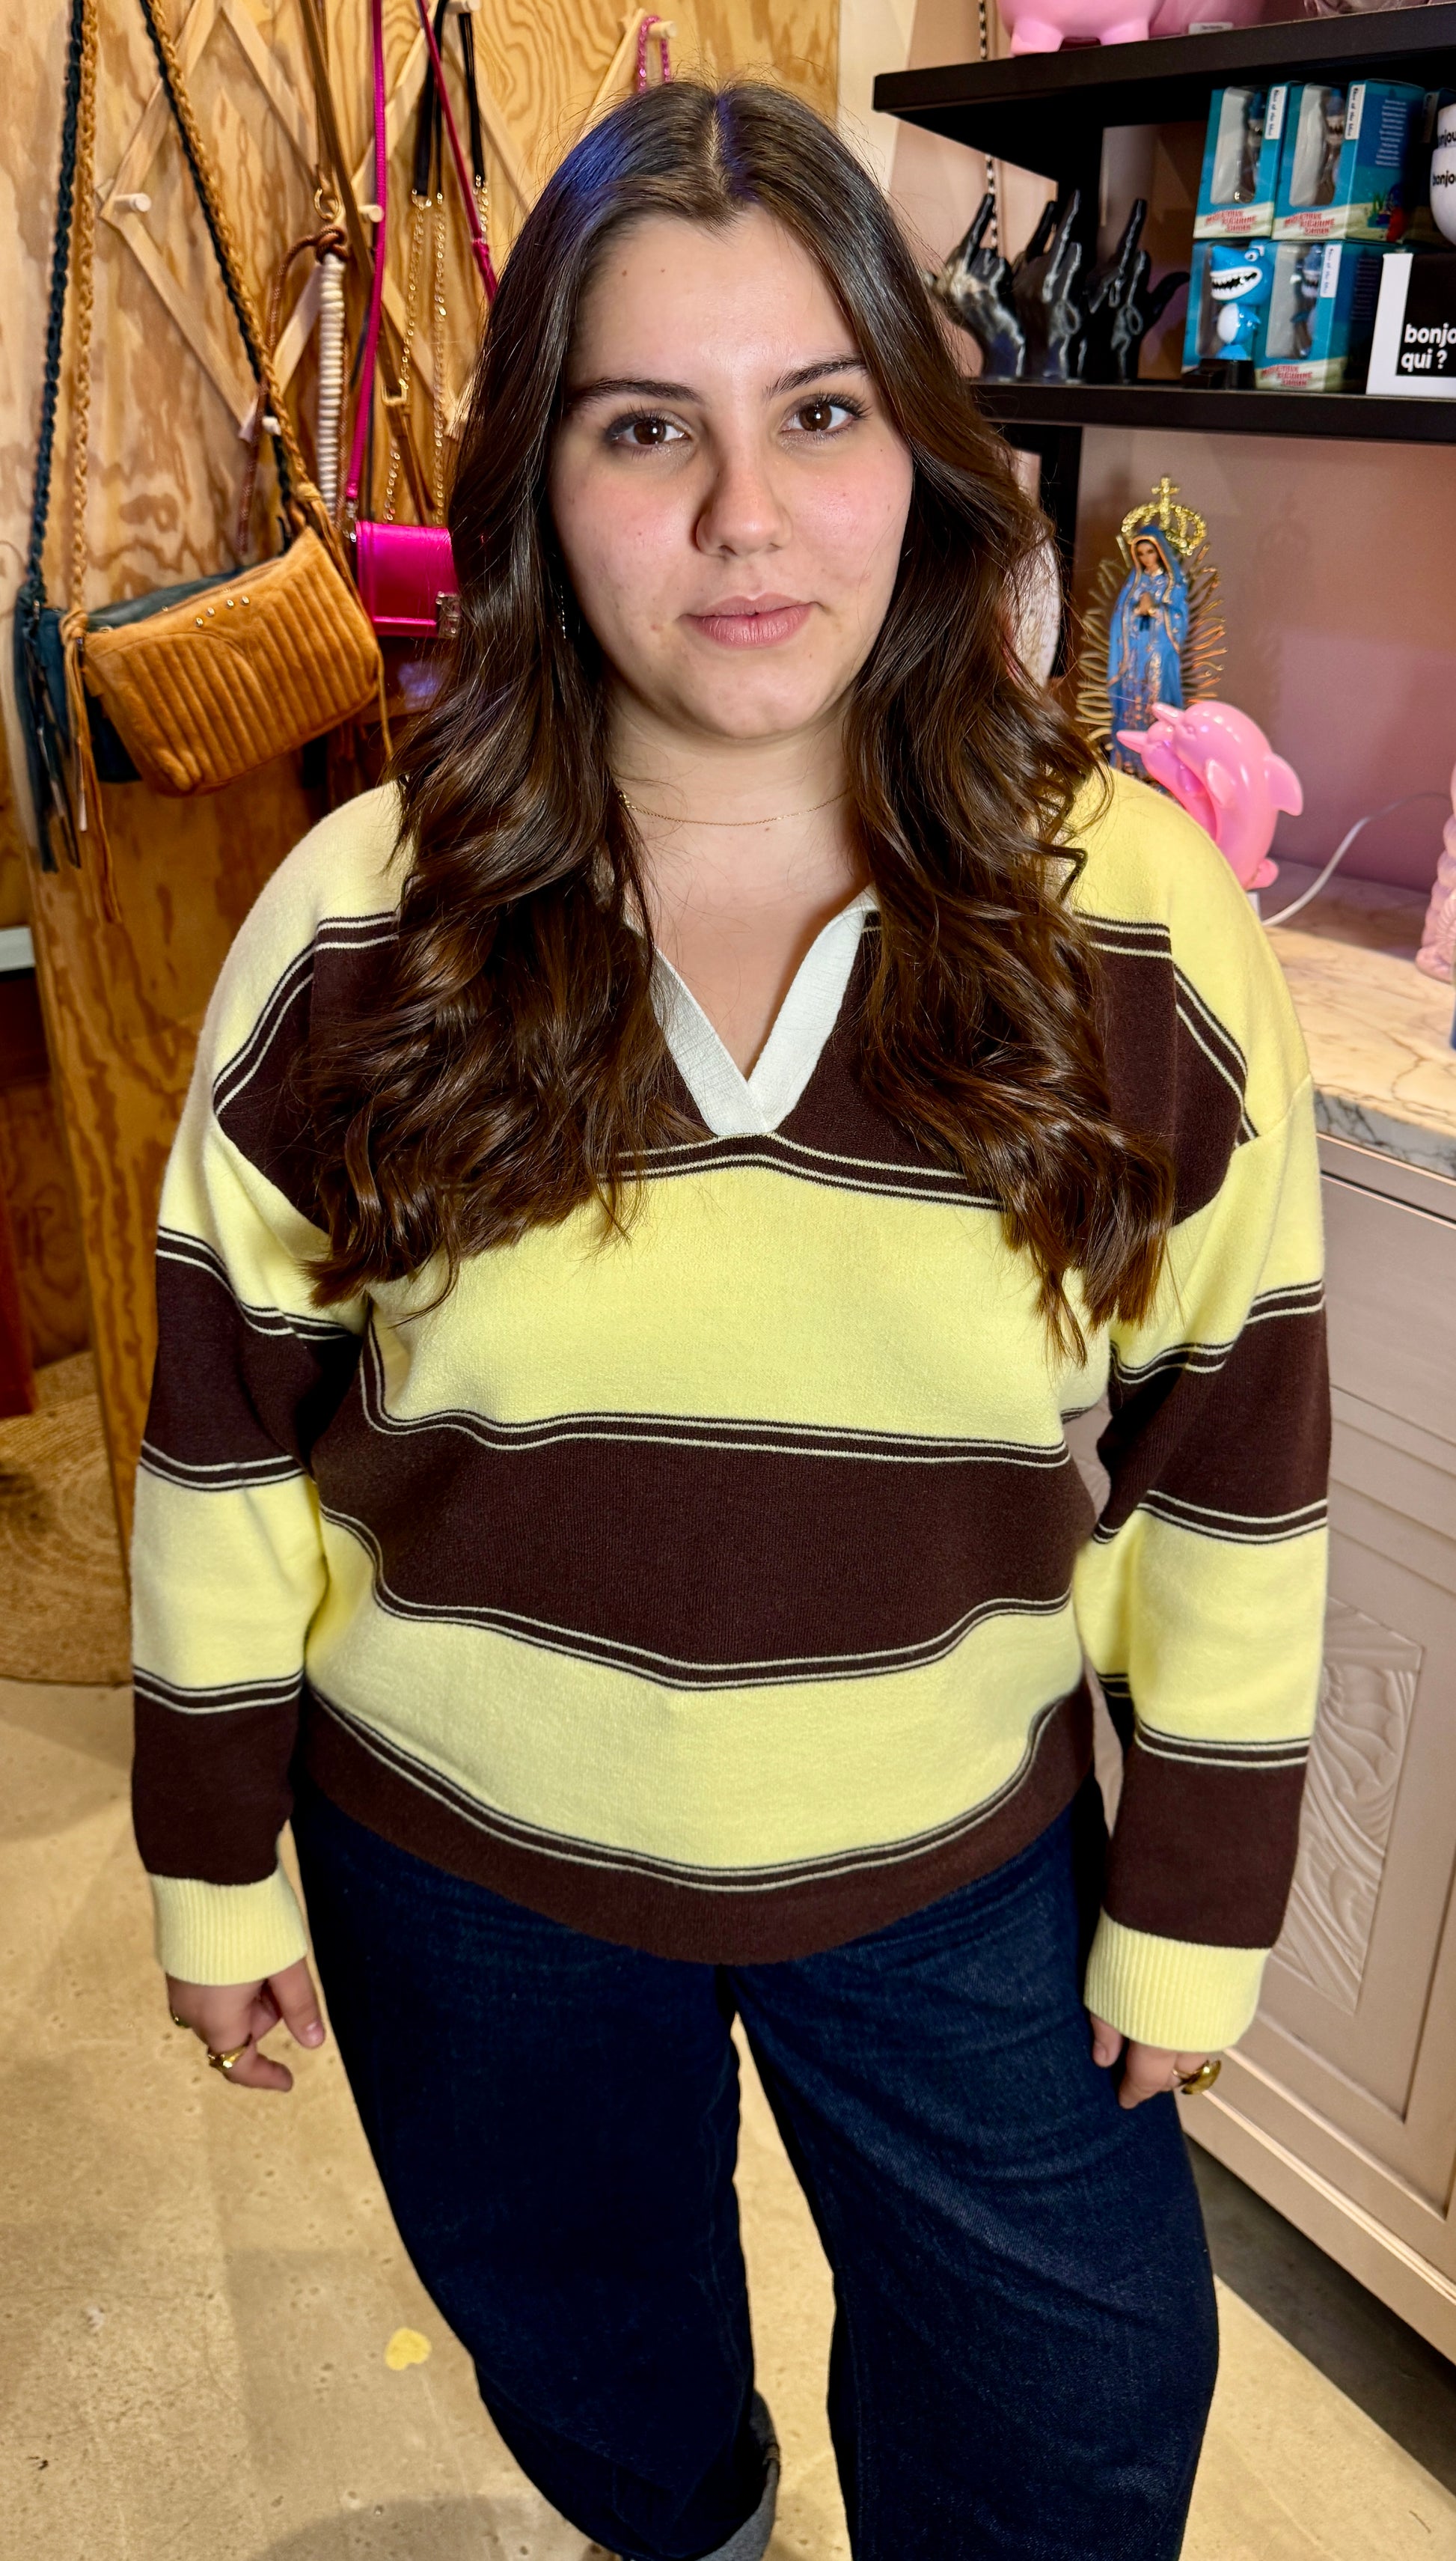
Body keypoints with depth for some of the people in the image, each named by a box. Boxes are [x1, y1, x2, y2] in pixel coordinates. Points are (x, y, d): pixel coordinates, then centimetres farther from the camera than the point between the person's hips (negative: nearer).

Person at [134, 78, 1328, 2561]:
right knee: (584, 2359, 28)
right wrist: (214, 1862, 1)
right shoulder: (360, 928, -14)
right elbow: (227, 1433, -5)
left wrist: (1199, 1900, -1)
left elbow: (1238, 1450, -7)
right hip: (465, 1866, 1)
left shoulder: (1139, 920, -14)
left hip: (963, 1878, 0)